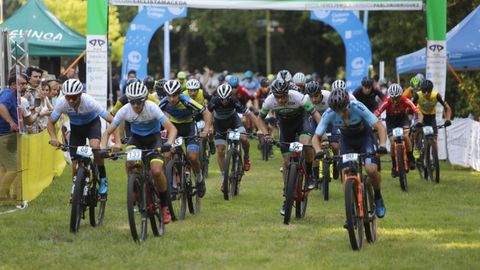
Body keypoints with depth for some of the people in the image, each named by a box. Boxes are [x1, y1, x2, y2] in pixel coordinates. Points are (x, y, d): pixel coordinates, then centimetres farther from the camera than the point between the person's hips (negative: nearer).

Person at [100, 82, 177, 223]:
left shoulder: (152, 108, -28)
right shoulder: (125, 110, -22)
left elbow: (172, 129, -32)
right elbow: (108, 132, -18)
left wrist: (168, 144, -50)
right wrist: (102, 148, -35)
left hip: (153, 138, -2)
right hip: (136, 138, 2)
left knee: (156, 171, -24)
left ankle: (164, 206, -3)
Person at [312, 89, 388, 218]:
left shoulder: (357, 107, -34)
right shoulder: (329, 114, -27)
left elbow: (380, 126, -33)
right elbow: (316, 137, -21)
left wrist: (382, 145, -50)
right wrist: (318, 151, -42)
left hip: (364, 136, -2)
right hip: (347, 140, 2)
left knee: (371, 169, -23)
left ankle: (378, 197, 5)